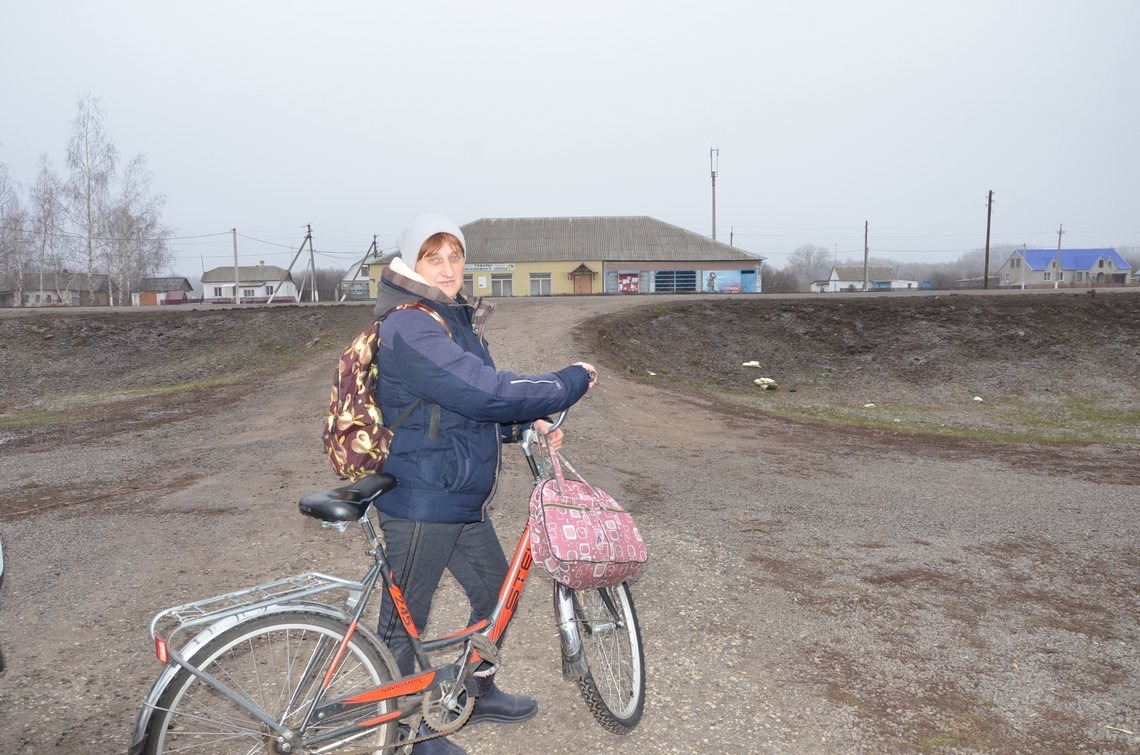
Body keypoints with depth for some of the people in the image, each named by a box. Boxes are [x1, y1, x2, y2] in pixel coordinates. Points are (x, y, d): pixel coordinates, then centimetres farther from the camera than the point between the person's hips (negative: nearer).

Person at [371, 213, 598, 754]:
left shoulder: (457, 320, 9)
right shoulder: (409, 330, -23)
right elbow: (487, 393, -30)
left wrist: (526, 424, 4)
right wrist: (573, 382, -19)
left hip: (462, 500, 10)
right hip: (420, 503, -10)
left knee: (496, 590, 22)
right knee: (404, 622, 9)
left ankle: (477, 693, 44)